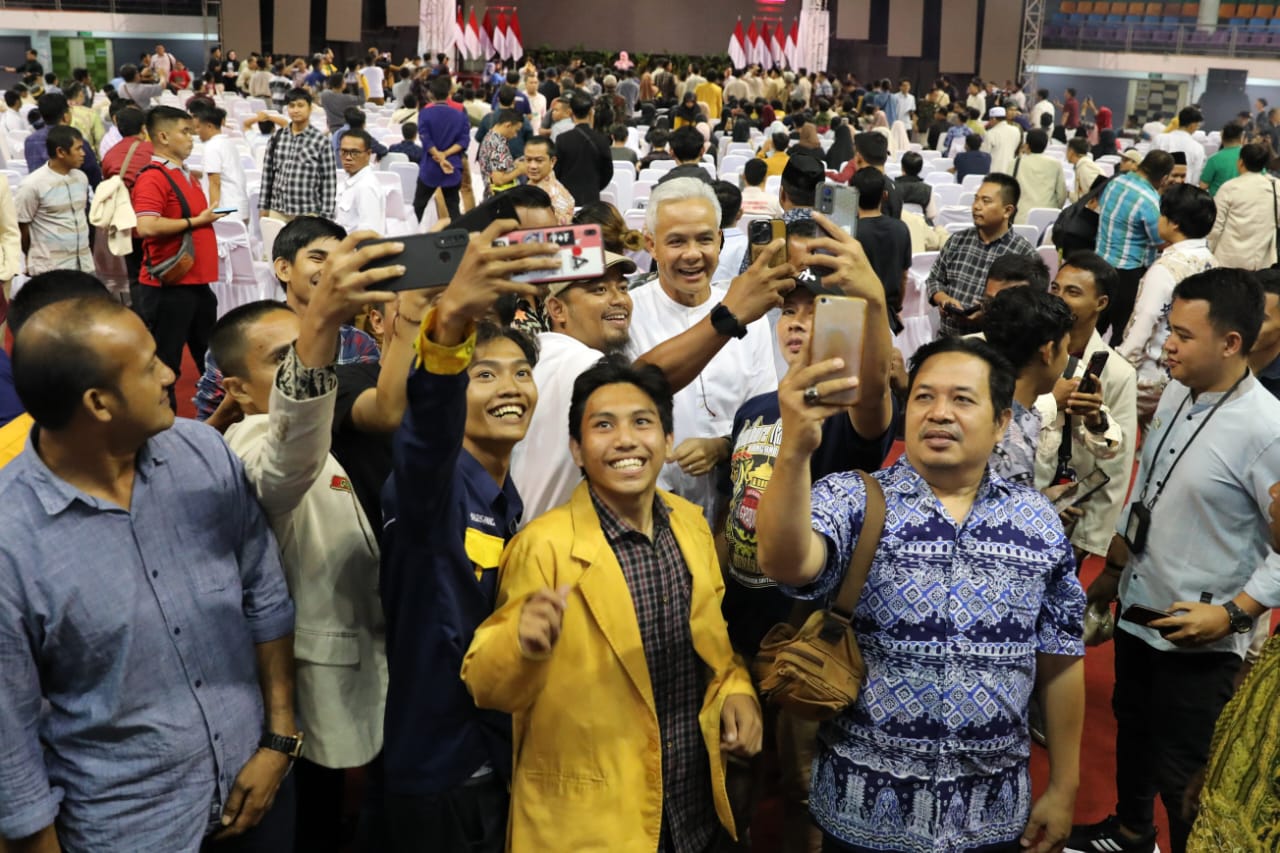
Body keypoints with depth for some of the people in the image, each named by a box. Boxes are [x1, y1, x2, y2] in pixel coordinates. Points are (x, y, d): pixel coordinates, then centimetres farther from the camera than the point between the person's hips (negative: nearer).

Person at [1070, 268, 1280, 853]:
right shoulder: (1176, 394, -1)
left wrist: (1232, 614, -23)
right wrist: (1112, 570, 17)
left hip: (1199, 640, -8)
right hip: (1137, 611, 8)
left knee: (1181, 773, 3)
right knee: (1132, 730, 27)